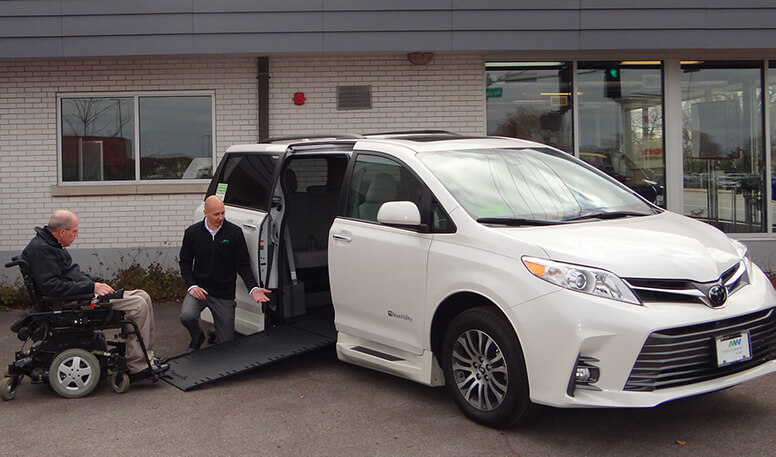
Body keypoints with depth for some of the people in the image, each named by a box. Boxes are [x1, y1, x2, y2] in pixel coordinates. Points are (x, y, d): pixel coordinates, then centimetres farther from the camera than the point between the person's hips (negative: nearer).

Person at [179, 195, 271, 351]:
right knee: (187, 316, -30)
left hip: (224, 293, 0)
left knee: (226, 343, 0)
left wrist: (253, 288, -18)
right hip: (199, 289, 1)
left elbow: (243, 265, -3)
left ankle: (217, 326, 38)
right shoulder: (192, 232, -1)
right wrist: (192, 286, -10)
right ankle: (197, 339, 6)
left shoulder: (235, 233, -5)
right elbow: (185, 263, 6)